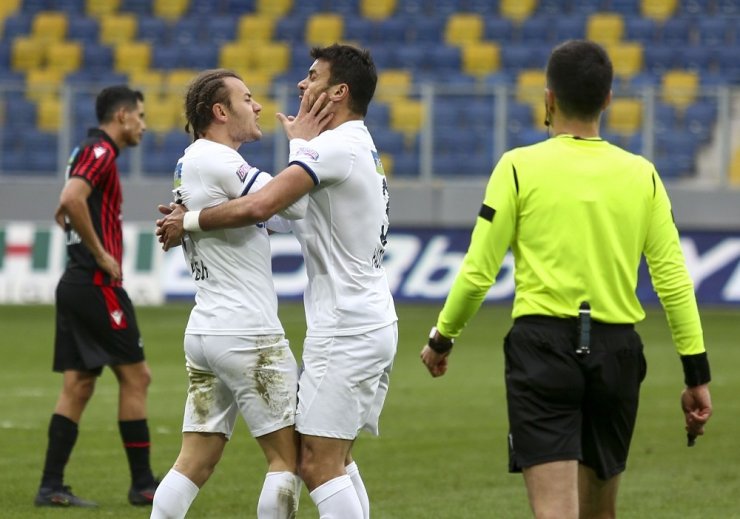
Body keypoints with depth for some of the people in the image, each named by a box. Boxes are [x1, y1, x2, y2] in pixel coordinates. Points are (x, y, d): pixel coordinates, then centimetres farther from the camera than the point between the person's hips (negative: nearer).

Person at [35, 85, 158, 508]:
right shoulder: (100, 152, -11)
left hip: (76, 284, 10)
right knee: (135, 376, -3)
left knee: (78, 385, 7)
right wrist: (101, 254, -19)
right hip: (98, 284, -10)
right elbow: (71, 199, -27)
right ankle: (143, 484, 0)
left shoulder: (93, 152, 19)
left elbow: (66, 211, 30)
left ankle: (52, 486, 3)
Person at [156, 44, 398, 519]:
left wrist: (189, 221, -13)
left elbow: (259, 207, -24)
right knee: (336, 459, 15)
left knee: (318, 464, -9)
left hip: (345, 331, -10)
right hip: (375, 323, 10)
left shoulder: (336, 147, -15)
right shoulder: (363, 148, 17)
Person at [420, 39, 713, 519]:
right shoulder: (641, 175, 4)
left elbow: (479, 272, -3)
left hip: (543, 342, -3)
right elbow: (674, 280, 3)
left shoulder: (520, 168, -4)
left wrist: (442, 338, 13)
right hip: (617, 351, 4)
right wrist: (696, 373, 8)